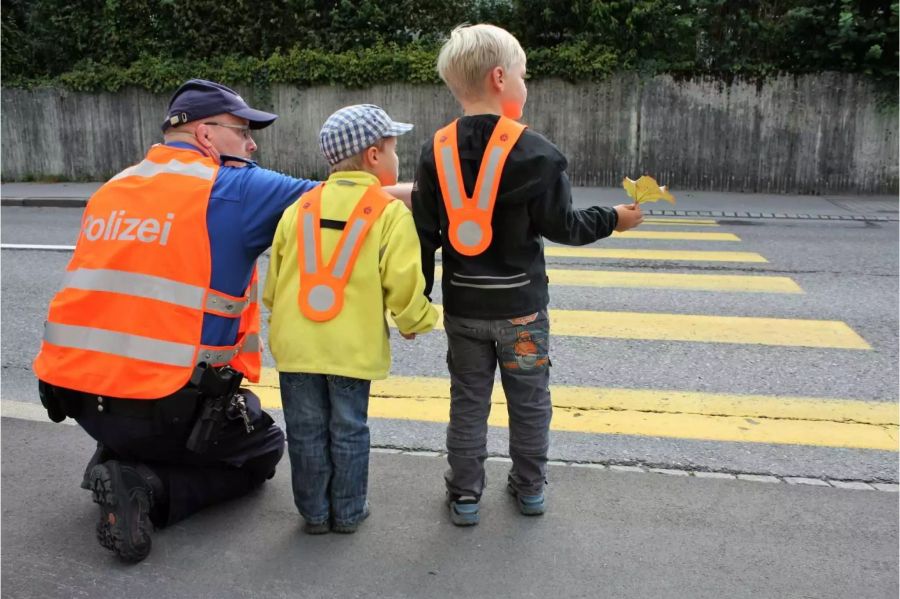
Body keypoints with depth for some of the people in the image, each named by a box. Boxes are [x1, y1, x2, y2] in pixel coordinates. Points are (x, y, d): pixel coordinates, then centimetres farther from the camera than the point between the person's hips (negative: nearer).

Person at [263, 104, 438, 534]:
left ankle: (314, 513, 26)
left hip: (296, 341, 3)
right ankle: (348, 512, 24)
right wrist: (415, 323, 7)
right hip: (352, 347, -3)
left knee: (307, 432, 13)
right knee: (348, 432, 12)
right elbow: (402, 284, -11)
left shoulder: (301, 206, 7)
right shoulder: (390, 212, -6)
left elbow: (275, 272, 12)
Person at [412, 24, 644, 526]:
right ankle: (530, 487, 31)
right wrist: (613, 219, 7)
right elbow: (563, 226, -10)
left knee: (468, 401, 14)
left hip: (462, 306, 3)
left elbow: (423, 235, -2)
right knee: (529, 401, 16)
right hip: (520, 305, -2)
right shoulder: (535, 152, -14)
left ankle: (465, 495, 22)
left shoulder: (436, 152, -3)